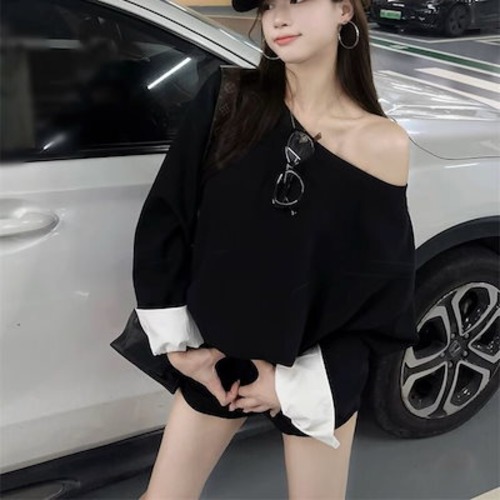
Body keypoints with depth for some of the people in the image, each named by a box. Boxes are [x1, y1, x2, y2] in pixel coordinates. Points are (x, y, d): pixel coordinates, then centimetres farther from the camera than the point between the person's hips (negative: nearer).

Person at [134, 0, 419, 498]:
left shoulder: (383, 144, -13)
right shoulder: (229, 98, -10)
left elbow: (388, 293, -8)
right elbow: (163, 220, -5)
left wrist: (297, 382, -9)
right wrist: (177, 343, -6)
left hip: (320, 371, -1)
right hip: (216, 354, 2)